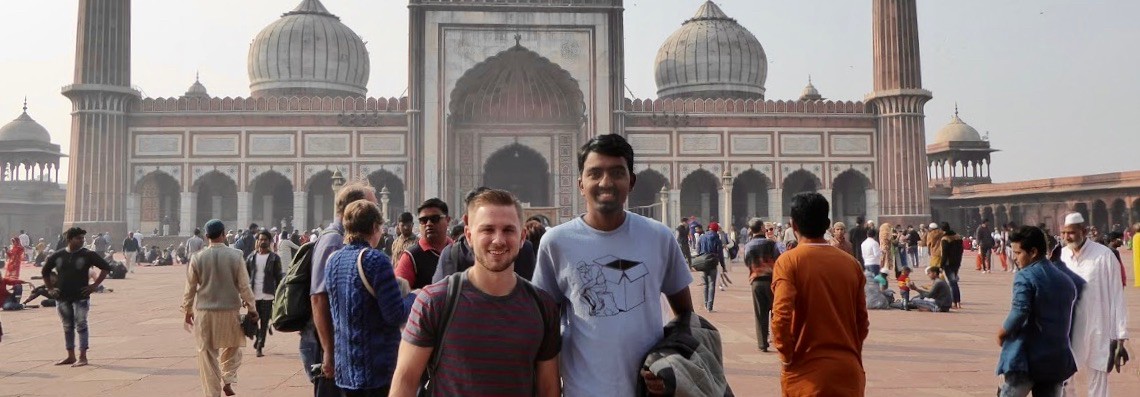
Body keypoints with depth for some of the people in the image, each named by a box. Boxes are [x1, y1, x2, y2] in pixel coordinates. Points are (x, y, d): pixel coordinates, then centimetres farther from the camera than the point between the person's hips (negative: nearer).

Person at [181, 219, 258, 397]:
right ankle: (227, 380, 7)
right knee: (232, 346, 21)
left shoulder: (198, 258, -4)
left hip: (205, 311, 1)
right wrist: (251, 308, 6)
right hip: (230, 310, 0)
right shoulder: (235, 256, -8)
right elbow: (244, 285, -5)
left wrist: (188, 310, 16)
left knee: (207, 353, 8)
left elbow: (190, 288, 3)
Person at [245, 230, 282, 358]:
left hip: (267, 295, -2)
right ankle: (258, 336, 33)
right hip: (253, 295, 2)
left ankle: (259, 347, 7)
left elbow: (279, 277, 1)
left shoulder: (274, 258, 0)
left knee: (264, 322, 1)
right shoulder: (251, 257, 7)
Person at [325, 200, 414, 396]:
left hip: (344, 366, 7)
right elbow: (395, 315, -18)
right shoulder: (374, 259, -16)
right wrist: (412, 297, -1)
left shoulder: (333, 260, 6)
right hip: (376, 366, -7)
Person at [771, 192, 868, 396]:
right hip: (848, 371, 4)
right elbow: (862, 321, 10)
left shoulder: (788, 261, -9)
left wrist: (787, 356, -7)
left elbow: (781, 316, -20)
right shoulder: (850, 262, 5)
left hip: (807, 373, -4)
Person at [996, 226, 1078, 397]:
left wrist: (1002, 333, -9)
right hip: (1058, 360, 7)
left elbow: (1020, 312, -23)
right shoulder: (1066, 280, 13)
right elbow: (1069, 321, 22)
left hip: (1026, 359, -7)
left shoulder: (1025, 276, -11)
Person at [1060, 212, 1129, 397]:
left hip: (1097, 331, -4)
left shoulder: (1104, 255, -12)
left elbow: (1116, 296, -9)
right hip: (1066, 331, 4)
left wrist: (1119, 335, -9)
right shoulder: (1061, 255, 0)